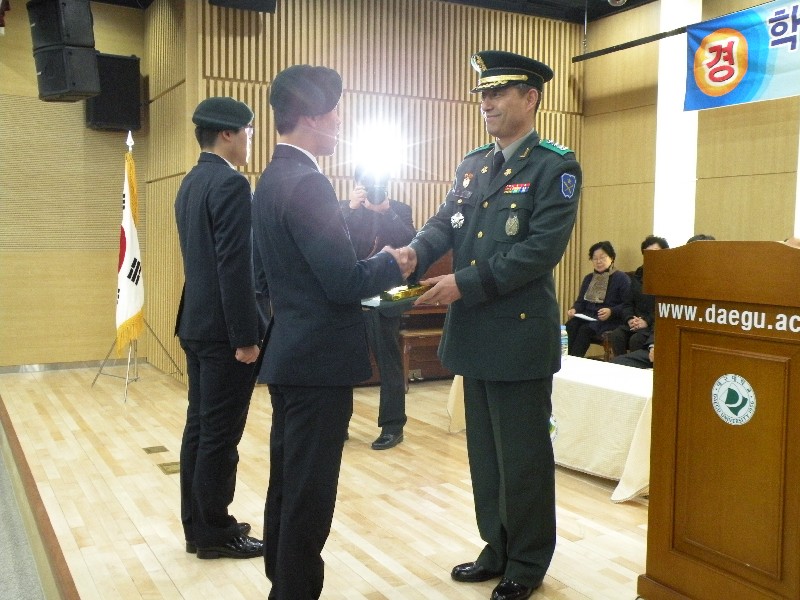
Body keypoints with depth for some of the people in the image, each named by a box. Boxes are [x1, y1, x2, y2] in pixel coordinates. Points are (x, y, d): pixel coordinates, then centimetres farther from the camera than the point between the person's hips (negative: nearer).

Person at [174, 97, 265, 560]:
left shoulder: (191, 183, 13)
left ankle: (198, 525, 25)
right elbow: (235, 267, -21)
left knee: (200, 427, 14)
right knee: (220, 435, 0)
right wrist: (246, 336, -19)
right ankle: (215, 533, 12)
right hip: (222, 328, -9)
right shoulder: (231, 184, -16)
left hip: (198, 323, 10)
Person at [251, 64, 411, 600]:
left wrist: (372, 265, 16)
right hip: (319, 359, -10)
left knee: (287, 484, 19)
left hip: (290, 355, 10)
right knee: (310, 492, 2)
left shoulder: (272, 179, 11)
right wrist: (392, 266, -3)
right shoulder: (307, 184, -19)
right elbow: (345, 283, -23)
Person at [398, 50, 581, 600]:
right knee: (485, 452, 16)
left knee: (522, 455, 6)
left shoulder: (556, 166, -8)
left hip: (520, 335, -7)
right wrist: (415, 252, -18)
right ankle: (497, 549, 33)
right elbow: (445, 222, 5)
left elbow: (543, 247, -18)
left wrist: (465, 283, -22)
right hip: (473, 333, 7)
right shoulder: (472, 165, 13)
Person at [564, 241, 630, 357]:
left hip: (610, 320, -5)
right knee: (570, 326, -28)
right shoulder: (588, 278, 24)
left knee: (585, 329, -34)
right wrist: (574, 309, -1)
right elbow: (580, 302, 22)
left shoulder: (622, 278, 3)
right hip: (587, 316, 5)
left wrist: (611, 311, -23)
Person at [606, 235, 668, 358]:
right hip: (636, 322, 5)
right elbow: (627, 303, 16)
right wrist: (630, 319, -4)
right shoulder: (638, 275, 19)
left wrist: (647, 321, -19)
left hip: (656, 324, -5)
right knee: (615, 336, -23)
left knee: (636, 339, -32)